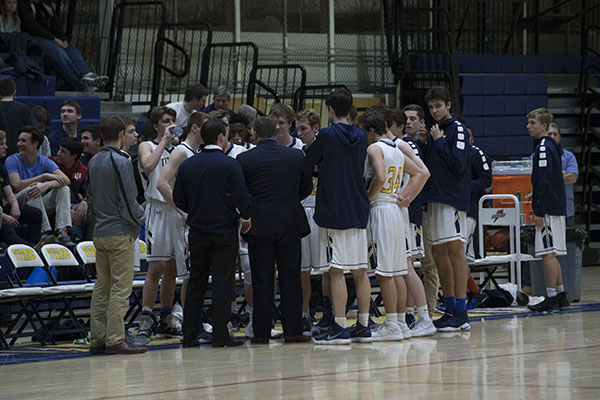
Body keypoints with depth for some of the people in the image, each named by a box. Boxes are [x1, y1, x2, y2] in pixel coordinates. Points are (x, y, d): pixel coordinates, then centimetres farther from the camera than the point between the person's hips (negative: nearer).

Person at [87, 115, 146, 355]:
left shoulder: (94, 162, 10)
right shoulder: (120, 162, -14)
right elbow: (127, 202, -17)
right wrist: (139, 218, 0)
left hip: (100, 232, 8)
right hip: (120, 232, -8)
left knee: (102, 286, 11)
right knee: (120, 288, -5)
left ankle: (97, 339, 12)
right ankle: (115, 340, -7)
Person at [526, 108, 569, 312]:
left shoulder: (543, 148, -13)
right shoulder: (552, 146, 18)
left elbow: (544, 182, -19)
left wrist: (539, 212, -19)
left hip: (548, 210, -10)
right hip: (556, 208, 10)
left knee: (548, 253, -9)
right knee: (551, 255, 14)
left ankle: (551, 299, -10)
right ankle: (560, 296, 18)